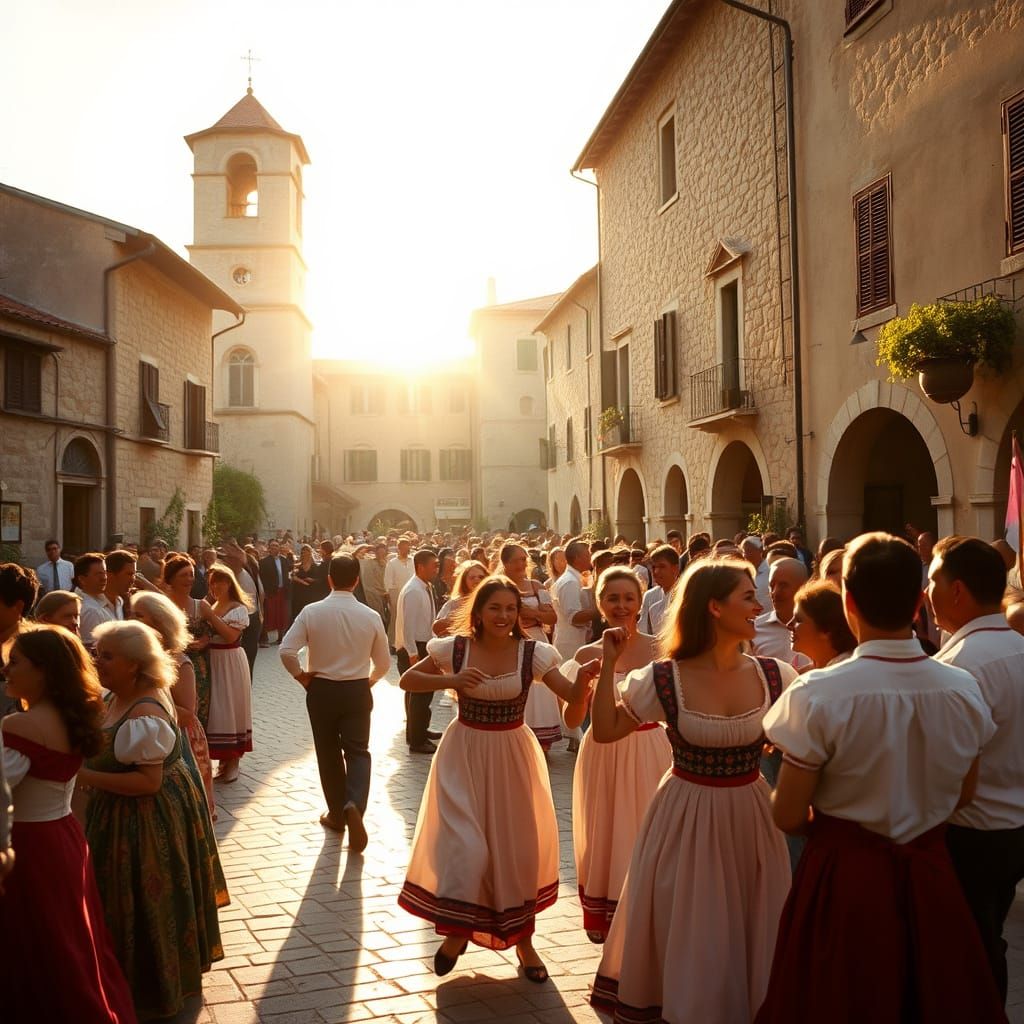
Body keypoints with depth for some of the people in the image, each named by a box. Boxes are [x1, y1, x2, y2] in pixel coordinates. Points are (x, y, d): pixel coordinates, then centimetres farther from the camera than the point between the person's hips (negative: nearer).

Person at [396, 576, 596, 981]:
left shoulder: (531, 653, -10)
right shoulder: (456, 648, -9)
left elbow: (573, 696, -14)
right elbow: (407, 680, -1)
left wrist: (583, 678, -37)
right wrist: (451, 680, -17)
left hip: (512, 756, 1)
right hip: (465, 754, -1)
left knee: (518, 848, 9)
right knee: (464, 845, -5)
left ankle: (523, 941, 30)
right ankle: (457, 927, 23)